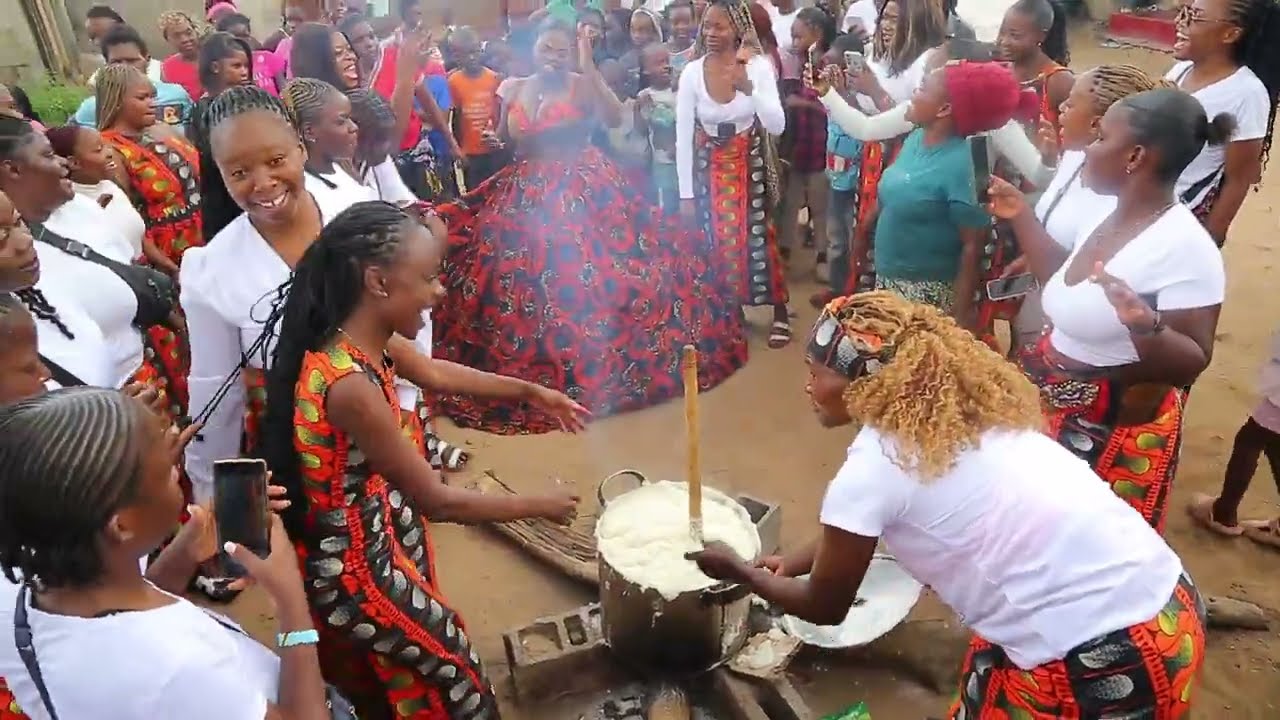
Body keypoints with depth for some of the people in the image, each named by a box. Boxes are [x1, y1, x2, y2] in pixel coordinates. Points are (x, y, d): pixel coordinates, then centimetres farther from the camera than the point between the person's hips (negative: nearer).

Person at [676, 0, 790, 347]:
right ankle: (728, 313, 27)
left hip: (750, 165, -1)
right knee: (718, 243, 7)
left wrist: (748, 88, -34)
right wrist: (686, 193, -8)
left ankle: (780, 313, 16)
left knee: (758, 238, -1)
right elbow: (683, 136, -8)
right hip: (709, 169, 2)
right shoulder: (692, 72, -10)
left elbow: (777, 126, -19)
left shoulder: (758, 66, -13)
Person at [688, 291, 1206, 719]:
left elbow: (825, 608, 3)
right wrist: (798, 560, 30)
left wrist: (741, 572, 17)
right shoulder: (955, 412, 10)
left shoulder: (871, 468, -14)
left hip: (1104, 660, -8)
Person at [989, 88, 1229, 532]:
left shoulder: (1185, 247, -23)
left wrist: (1145, 325, -42)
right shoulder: (1107, 216, 2)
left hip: (1112, 426, -8)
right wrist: (1021, 218, 11)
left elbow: (1190, 366, -22)